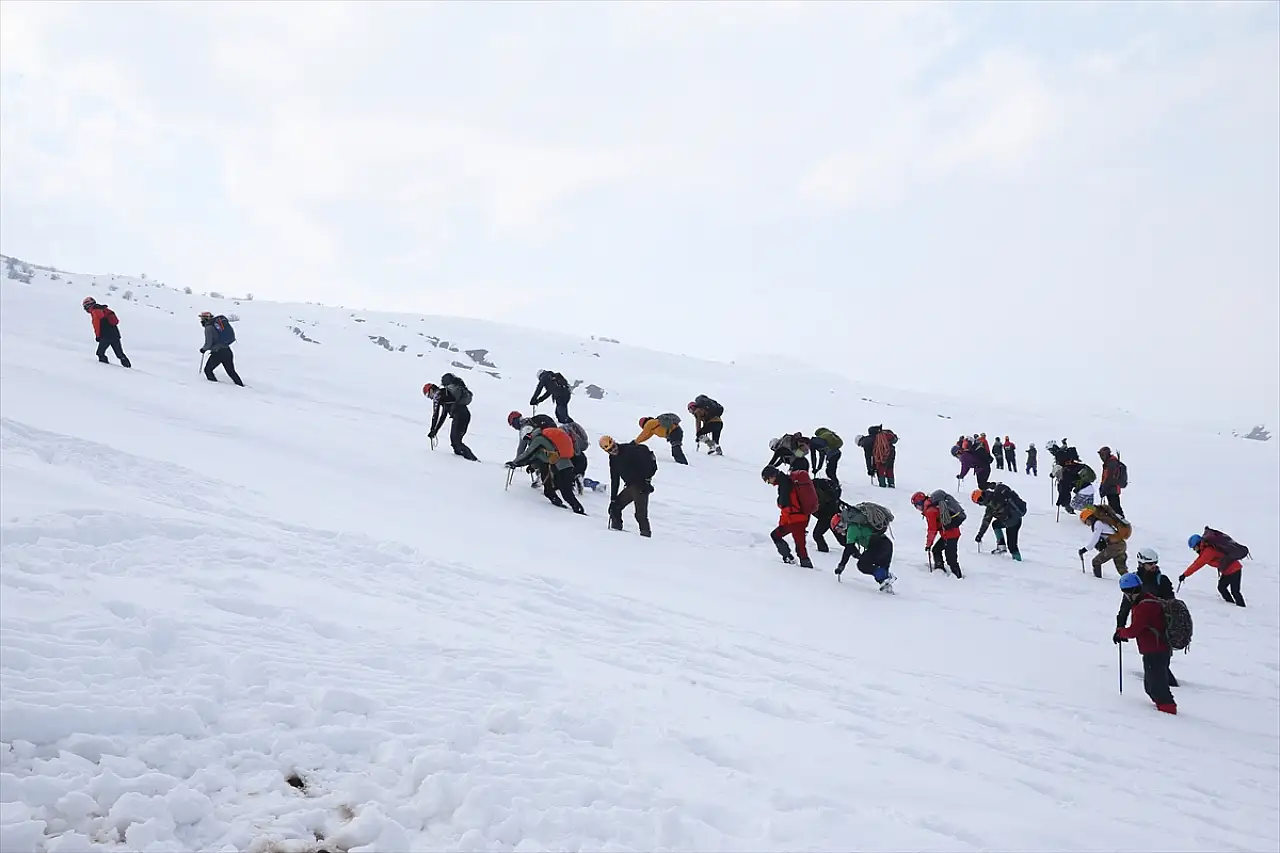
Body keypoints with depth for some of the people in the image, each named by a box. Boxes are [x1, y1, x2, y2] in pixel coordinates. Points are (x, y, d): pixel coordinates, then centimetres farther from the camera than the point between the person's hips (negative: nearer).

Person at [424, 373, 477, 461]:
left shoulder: (437, 395, 4)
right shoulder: (446, 392, 30)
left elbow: (435, 415, 0)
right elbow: (443, 416, 32)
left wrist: (432, 431, 9)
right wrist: (435, 430, 33)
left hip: (459, 416, -9)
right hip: (467, 414, 9)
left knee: (456, 441, -5)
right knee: (455, 438, 17)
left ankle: (473, 459, -16)